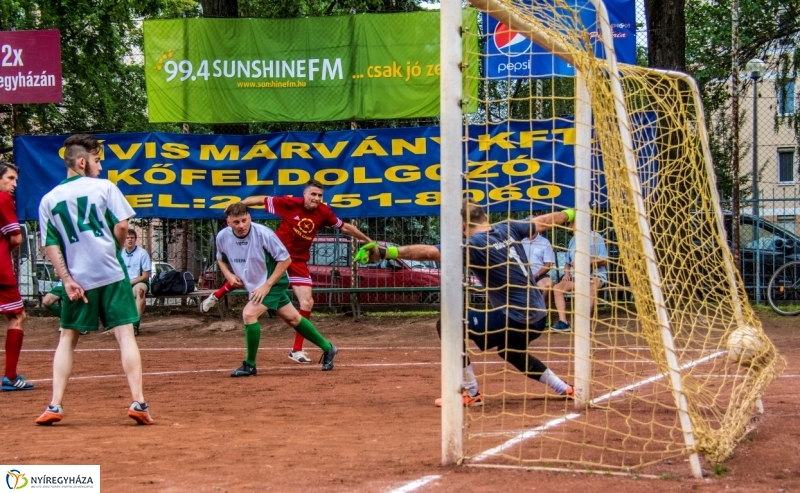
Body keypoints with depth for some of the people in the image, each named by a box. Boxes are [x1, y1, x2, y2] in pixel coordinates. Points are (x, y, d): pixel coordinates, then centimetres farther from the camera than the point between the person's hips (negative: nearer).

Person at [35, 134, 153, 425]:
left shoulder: (49, 199, 9)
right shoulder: (104, 187, 1)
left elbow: (50, 245, 2)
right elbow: (122, 228, -7)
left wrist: (67, 280, -2)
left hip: (76, 280, 3)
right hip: (111, 274, -2)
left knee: (67, 338, 13)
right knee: (125, 334, 0)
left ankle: (55, 405, 4)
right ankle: (138, 402, -8)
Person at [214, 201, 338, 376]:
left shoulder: (263, 234, -26)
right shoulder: (222, 237, -10)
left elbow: (285, 259, -19)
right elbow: (221, 259, 12)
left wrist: (267, 285, -23)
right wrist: (229, 275, -9)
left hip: (274, 283, -6)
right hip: (255, 286, 6)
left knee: (249, 314, -23)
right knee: (292, 318, 15)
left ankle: (249, 365, -8)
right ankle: (328, 349, 32)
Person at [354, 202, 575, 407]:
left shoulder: (473, 246, -13)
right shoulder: (508, 229, 8)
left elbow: (428, 252, -23)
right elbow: (543, 221, 23)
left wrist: (386, 252, -28)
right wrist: (571, 214, 42)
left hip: (515, 319, -9)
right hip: (538, 316, 9)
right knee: (510, 350, 38)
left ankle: (471, 394, -2)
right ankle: (564, 388, 40)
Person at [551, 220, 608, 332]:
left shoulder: (595, 237, -2)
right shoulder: (573, 241, 17)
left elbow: (604, 260, -8)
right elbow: (568, 262, 21)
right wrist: (567, 273, 0)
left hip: (595, 274, -6)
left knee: (591, 288, -39)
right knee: (557, 287, -18)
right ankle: (563, 322, -25)